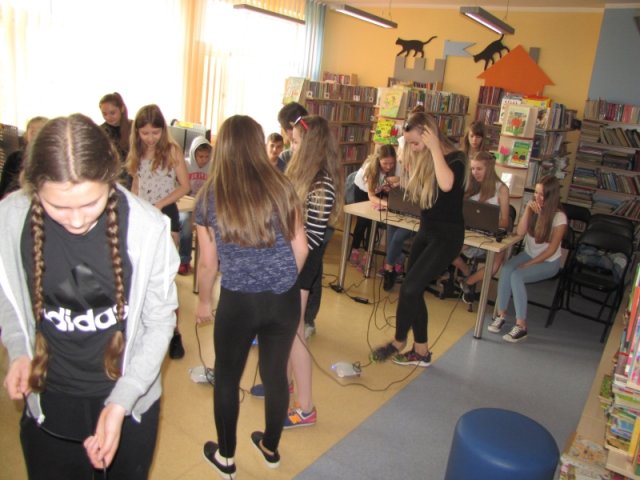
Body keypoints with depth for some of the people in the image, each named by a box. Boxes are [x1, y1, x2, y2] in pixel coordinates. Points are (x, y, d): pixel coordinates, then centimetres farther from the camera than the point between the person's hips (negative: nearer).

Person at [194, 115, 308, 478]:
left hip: (238, 302, -2)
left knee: (227, 378, 19)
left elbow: (208, 262, -2)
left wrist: (204, 301, 16)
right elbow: (301, 250, 0)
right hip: (285, 299, 2)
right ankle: (271, 448, 41)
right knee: (276, 373, 20)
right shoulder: (282, 188, -4)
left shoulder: (210, 197, -7)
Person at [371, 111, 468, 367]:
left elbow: (446, 185, -39)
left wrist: (434, 148, -30)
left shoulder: (455, 158, -17)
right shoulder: (420, 160, 5)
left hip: (447, 236, -8)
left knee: (409, 288, -10)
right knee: (413, 290, 9)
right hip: (425, 231, 8)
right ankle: (421, 351, 22)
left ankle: (398, 343, 14)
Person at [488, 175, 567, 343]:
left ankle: (521, 326, -24)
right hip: (528, 253, 5)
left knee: (516, 276, -30)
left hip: (548, 262, -5)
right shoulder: (533, 208, -1)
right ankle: (501, 314, -19)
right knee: (506, 269, -27)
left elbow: (552, 249, -16)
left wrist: (528, 264, -19)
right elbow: (520, 232, -10)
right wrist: (527, 209, -20)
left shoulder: (559, 217, -16)